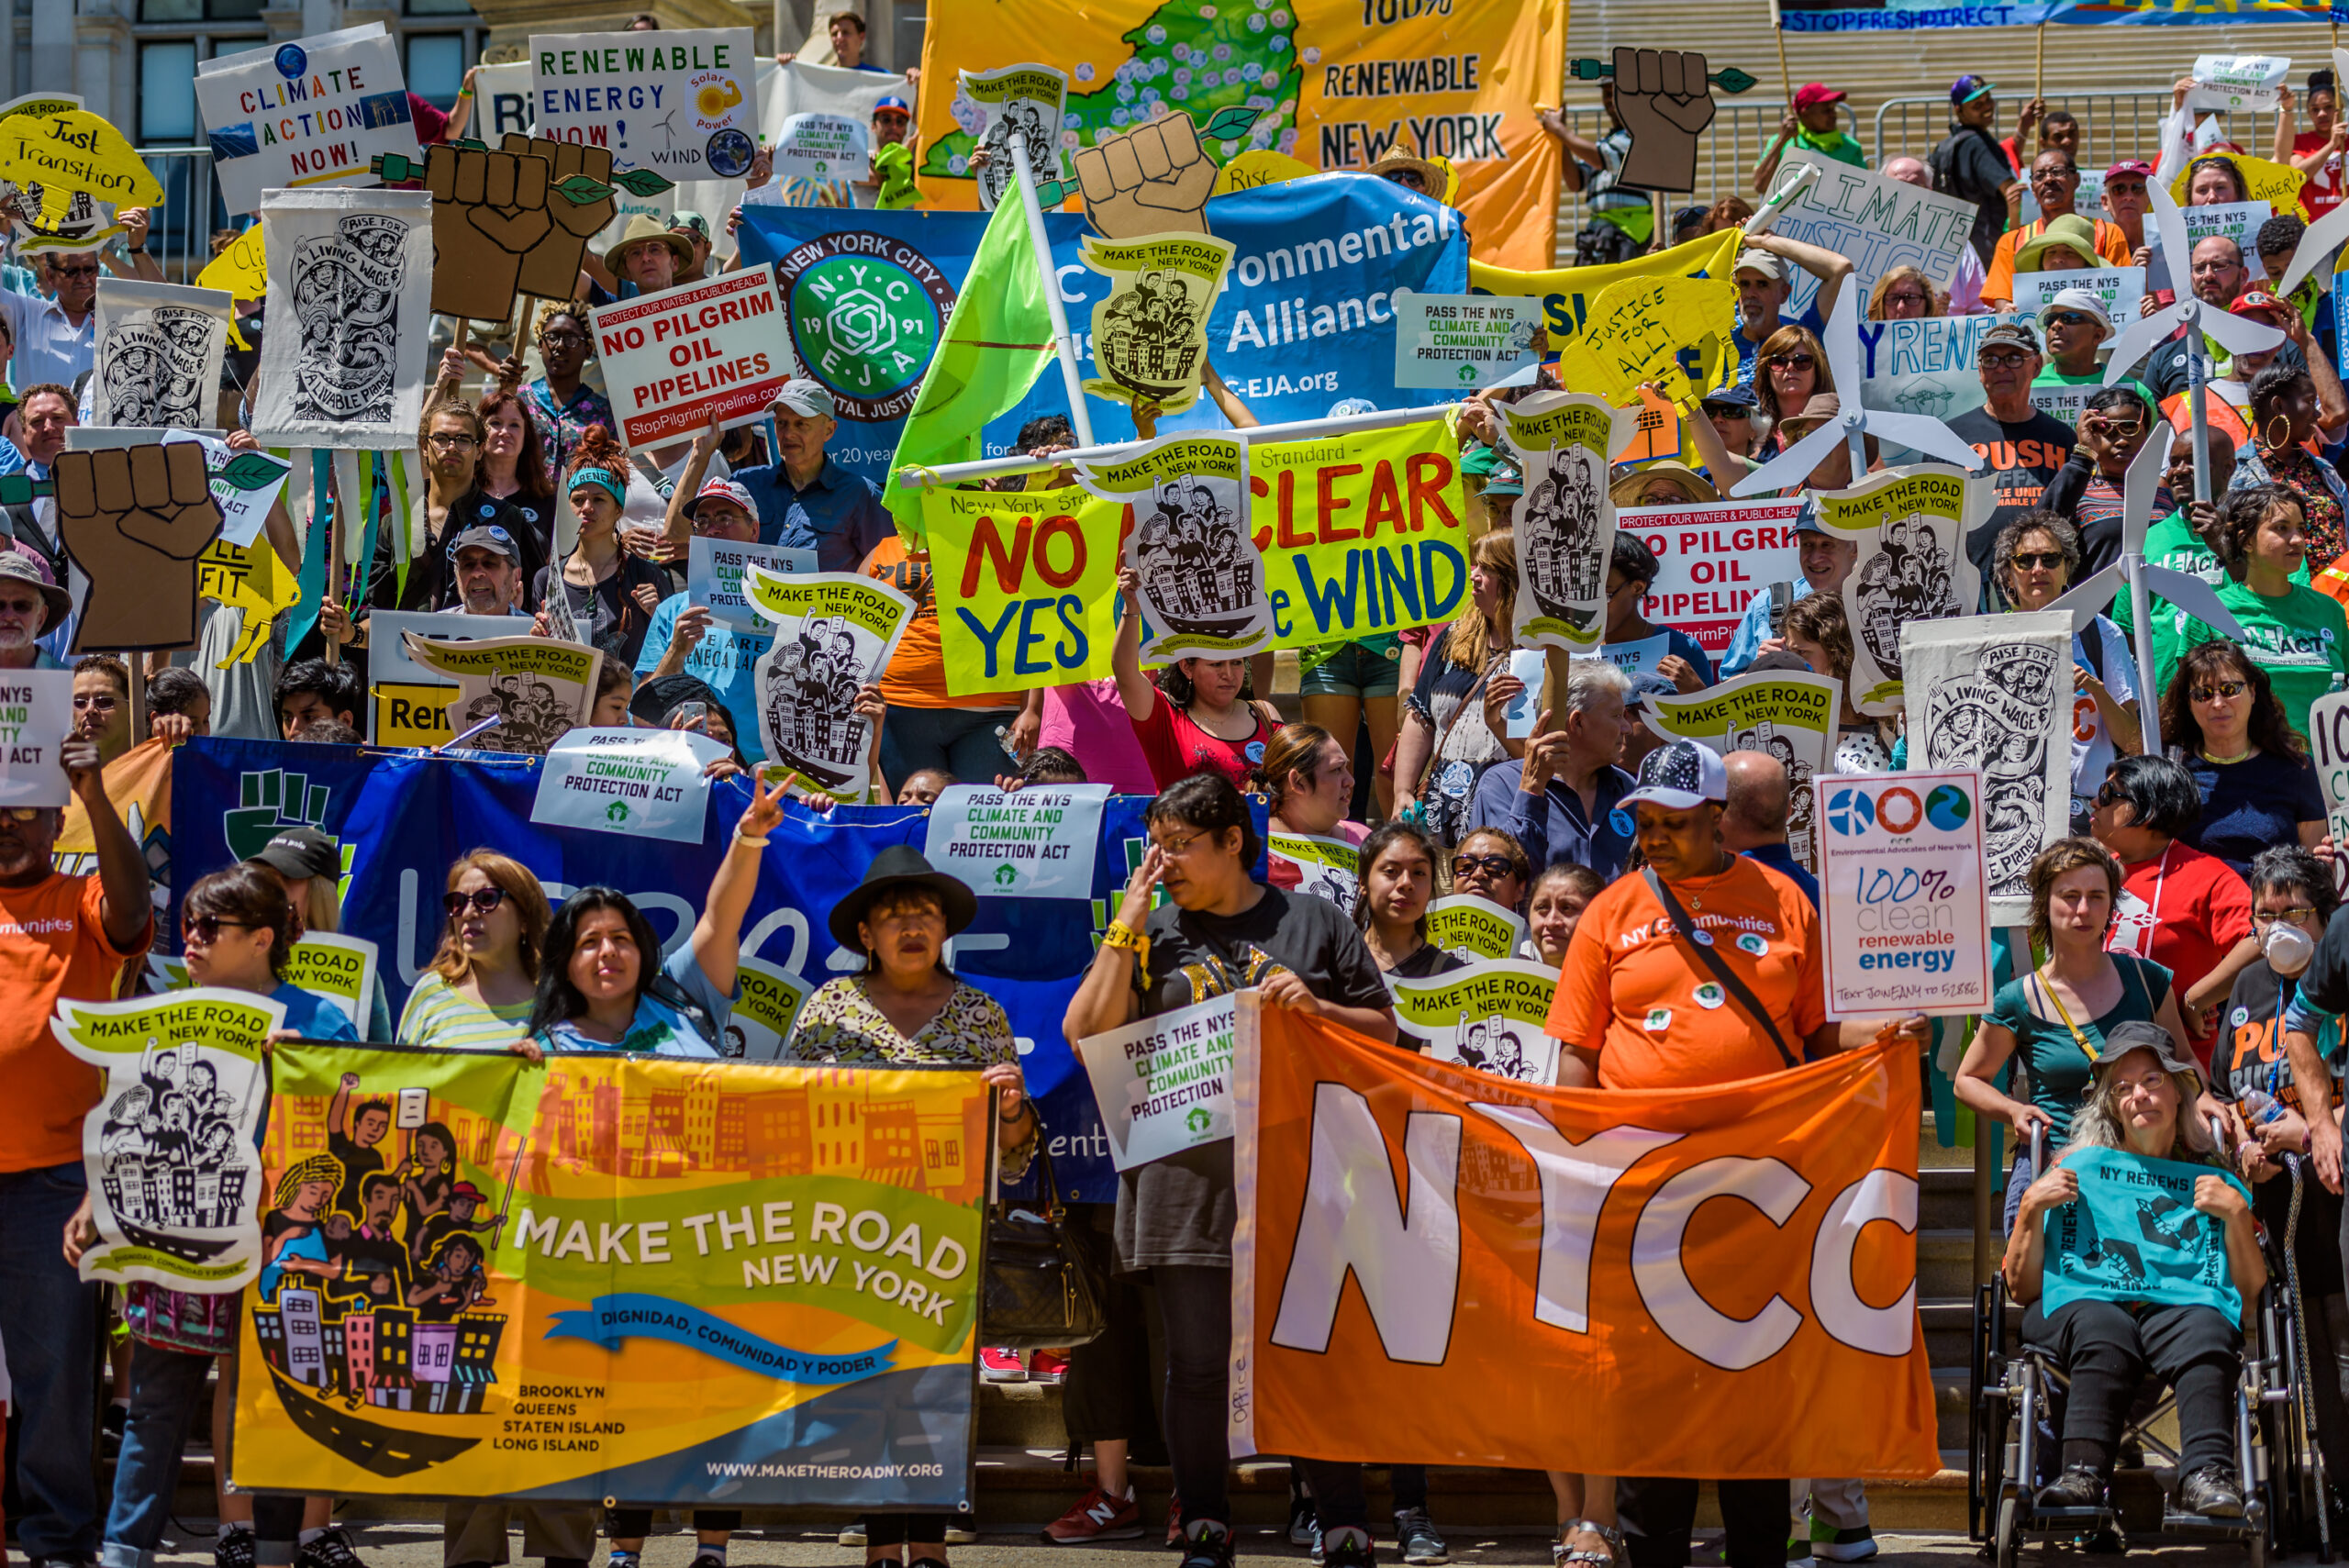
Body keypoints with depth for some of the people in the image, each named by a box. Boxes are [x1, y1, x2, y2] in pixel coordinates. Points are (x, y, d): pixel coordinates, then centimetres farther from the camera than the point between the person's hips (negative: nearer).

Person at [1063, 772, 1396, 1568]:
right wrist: (1128, 925, -1)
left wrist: (1317, 1009, -7)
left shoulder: (1314, 922, 10)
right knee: (1197, 1364, 4)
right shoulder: (1154, 930, 13)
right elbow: (1086, 1033, 2)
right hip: (1187, 1178, 1)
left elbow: (1383, 1030, 12)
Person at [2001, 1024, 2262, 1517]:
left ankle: (2207, 1476, -56)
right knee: (2103, 1330, -39)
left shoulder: (2212, 1178, 25)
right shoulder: (2077, 1171, 24)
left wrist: (2237, 1214, 2)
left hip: (2183, 1303, 0)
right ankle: (2084, 1473, -56)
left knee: (2204, 1330, -37)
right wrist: (2032, 1209, 2)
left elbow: (2251, 1293, 15)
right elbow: (2022, 1288, 15)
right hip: (2085, 1300, 0)